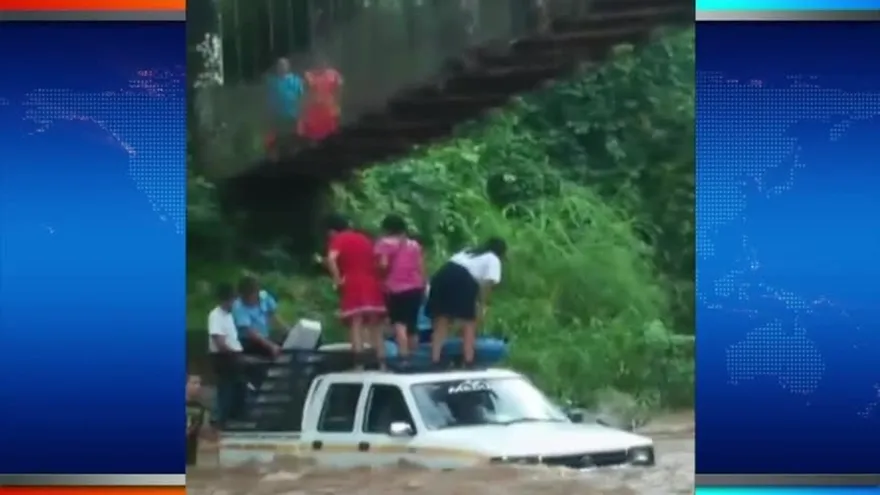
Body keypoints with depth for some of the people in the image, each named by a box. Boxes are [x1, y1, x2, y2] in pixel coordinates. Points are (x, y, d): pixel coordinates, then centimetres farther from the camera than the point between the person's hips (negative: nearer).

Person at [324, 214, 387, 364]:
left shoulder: (339, 240, 1)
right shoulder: (365, 239, 21)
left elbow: (331, 259, -18)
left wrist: (337, 279, -11)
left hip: (353, 287, -6)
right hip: (373, 285, 6)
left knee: (356, 326, -8)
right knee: (375, 327, 11)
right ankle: (381, 361, 9)